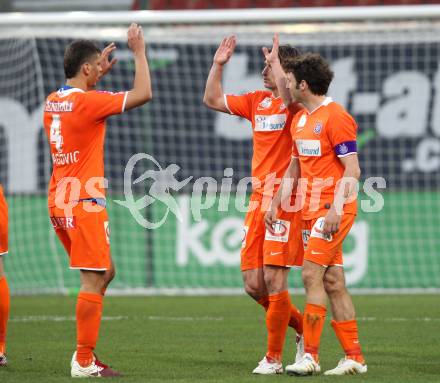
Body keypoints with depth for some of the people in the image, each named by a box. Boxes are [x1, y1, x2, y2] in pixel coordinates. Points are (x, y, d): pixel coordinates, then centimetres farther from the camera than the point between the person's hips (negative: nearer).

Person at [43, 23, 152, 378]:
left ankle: (85, 353, 15)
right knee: (93, 281, -5)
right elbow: (142, 94, -14)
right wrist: (139, 51, -5)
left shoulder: (53, 101, 10)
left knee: (105, 273, 17)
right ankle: (84, 363, -5)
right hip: (84, 203, -9)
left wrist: (99, 75, 27)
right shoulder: (87, 102, -15)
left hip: (60, 202, 9)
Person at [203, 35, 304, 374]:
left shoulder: (296, 105, -7)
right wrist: (218, 65, 12)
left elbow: (290, 96, -32)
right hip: (258, 200, 7)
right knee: (253, 284, 5)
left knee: (274, 279, -7)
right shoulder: (257, 101, 14)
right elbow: (212, 100, 21)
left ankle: (274, 358, 2)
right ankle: (303, 328, 25)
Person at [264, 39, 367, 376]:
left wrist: (336, 209, -22)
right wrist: (276, 204, 19)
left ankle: (310, 356, -11)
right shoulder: (300, 119, 15)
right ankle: (354, 357, 9)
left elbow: (352, 170, -16)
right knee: (333, 282, 7)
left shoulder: (336, 117, -12)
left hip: (333, 209, -8)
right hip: (311, 209, 8)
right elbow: (294, 168, 24)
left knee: (312, 275, -12)